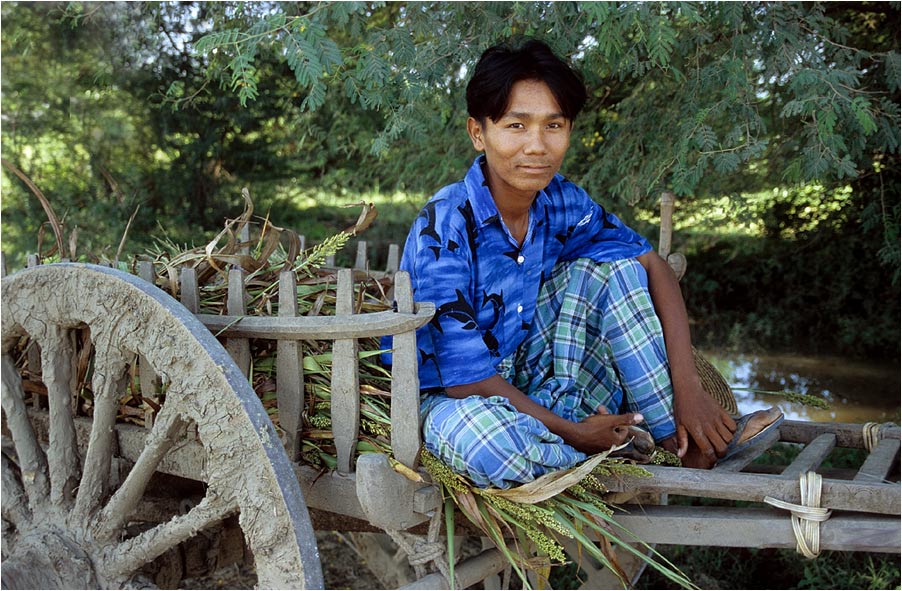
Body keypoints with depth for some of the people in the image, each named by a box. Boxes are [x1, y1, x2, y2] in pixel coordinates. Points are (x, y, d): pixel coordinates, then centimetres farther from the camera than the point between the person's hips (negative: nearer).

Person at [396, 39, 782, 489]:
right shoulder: (444, 229, -26)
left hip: (530, 384, 6)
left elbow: (654, 268, -5)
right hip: (452, 397, -5)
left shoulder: (559, 200, -8)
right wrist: (572, 432, -22)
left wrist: (687, 387, -16)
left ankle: (675, 442, -9)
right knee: (479, 435, -41)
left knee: (608, 265, -9)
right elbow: (466, 377, -26)